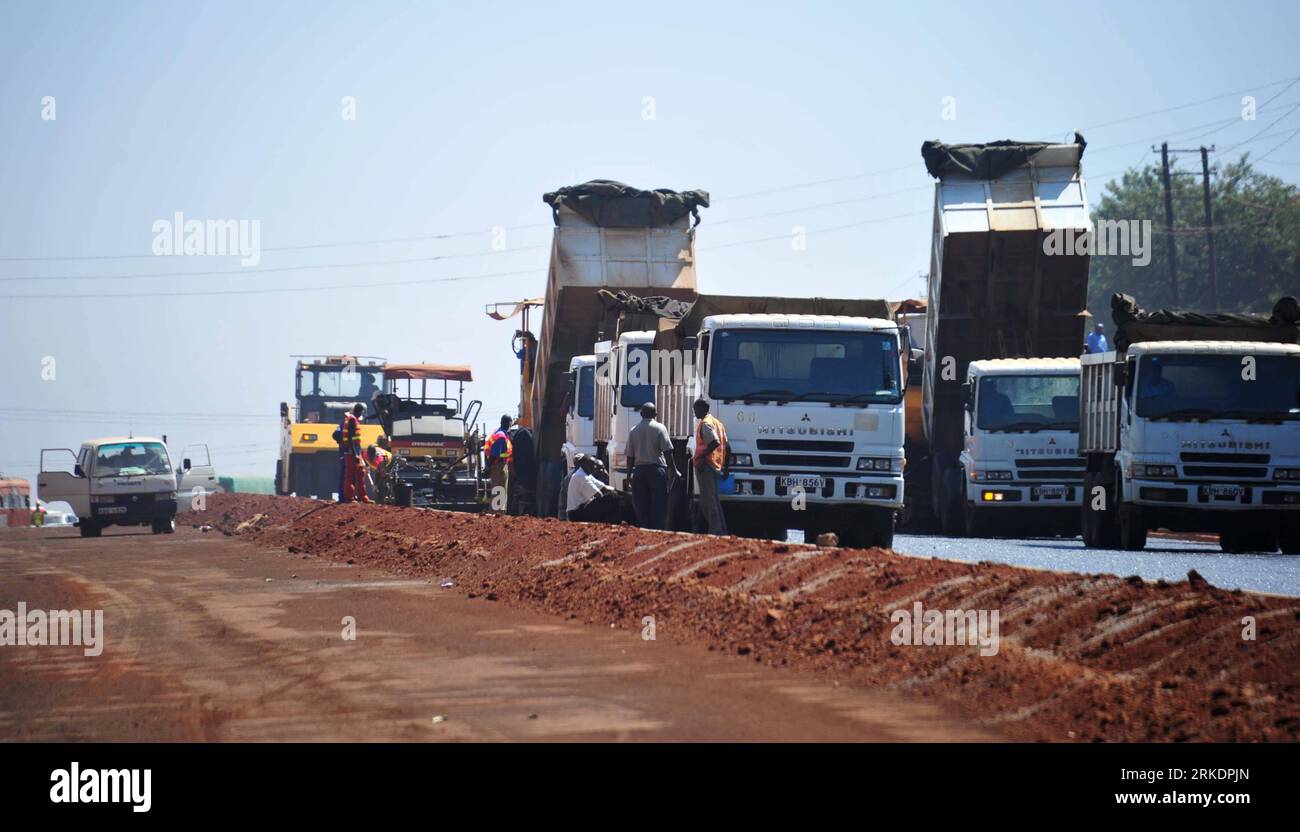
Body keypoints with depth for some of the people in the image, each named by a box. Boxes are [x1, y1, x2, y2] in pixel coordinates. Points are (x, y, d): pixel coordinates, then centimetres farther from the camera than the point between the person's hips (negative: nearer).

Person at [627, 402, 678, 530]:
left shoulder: (634, 431, 7)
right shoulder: (660, 428, -3)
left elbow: (630, 456, 9)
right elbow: (667, 452, -8)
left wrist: (630, 473, 17)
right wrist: (674, 470, -2)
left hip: (639, 470, 3)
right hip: (656, 470, -3)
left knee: (641, 506, 6)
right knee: (658, 505, -1)